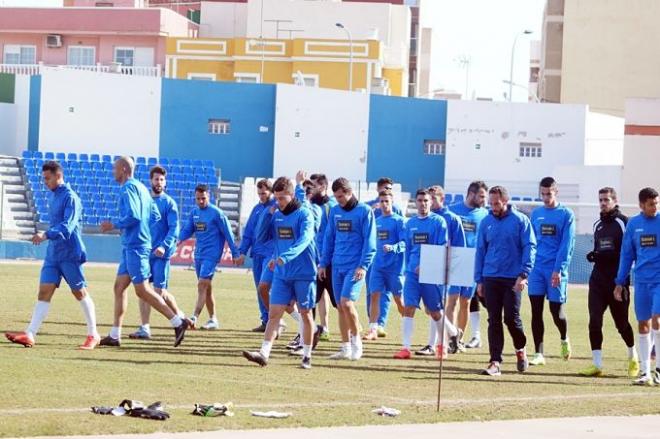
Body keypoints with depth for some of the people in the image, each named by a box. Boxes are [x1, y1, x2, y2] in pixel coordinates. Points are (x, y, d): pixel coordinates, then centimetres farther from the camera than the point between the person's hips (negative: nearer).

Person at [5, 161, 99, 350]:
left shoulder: (70, 197, -14)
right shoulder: (53, 197, 14)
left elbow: (67, 226, -25)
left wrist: (46, 235, -36)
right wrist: (47, 236, 14)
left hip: (70, 254, -8)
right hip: (53, 253, 8)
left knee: (80, 293, 2)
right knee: (44, 292, -2)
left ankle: (93, 335, 12)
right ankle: (30, 335, -9)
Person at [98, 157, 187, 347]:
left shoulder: (128, 189, -12)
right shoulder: (141, 188, 17)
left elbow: (133, 216, -23)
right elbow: (155, 216, 20)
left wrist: (114, 225, -9)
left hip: (135, 245, -10)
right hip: (130, 246, 10)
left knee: (142, 290, -10)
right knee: (119, 287, 10)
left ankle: (178, 322, -10)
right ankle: (114, 335, 10)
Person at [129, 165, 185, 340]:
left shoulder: (169, 203, -3)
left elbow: (174, 228, -10)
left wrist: (164, 246, -24)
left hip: (161, 254, -5)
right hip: (144, 252, 5)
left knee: (159, 291, -5)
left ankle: (180, 316, 19)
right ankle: (144, 328, 2)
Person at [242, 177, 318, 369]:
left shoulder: (304, 214, -10)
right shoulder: (276, 216, 9)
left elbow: (304, 240, -26)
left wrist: (285, 256, -37)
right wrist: (267, 213, 4)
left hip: (304, 274, -5)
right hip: (281, 274, 5)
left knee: (306, 314, 7)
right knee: (274, 313, -3)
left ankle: (307, 355, 17)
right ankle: (264, 353, -9)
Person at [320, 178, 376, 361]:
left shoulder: (364, 211, -5)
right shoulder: (334, 211, 11)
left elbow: (369, 241, -9)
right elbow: (329, 238, 16)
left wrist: (363, 266, -16)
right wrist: (324, 263, 10)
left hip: (355, 267, -6)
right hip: (337, 266, 6)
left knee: (346, 302, -18)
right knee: (340, 307, 6)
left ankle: (356, 340, -1)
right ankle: (346, 348, 12)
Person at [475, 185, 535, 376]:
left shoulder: (520, 220, -2)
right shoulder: (486, 222, 8)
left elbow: (529, 247, -5)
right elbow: (480, 251, 12)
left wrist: (523, 274, -14)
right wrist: (479, 280, 8)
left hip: (513, 279, -3)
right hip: (490, 278, 3)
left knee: (511, 317, -5)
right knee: (494, 320, 1)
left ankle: (520, 349, 23)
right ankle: (495, 362, 1)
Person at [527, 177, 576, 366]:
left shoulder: (566, 214, -3)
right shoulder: (535, 214, 11)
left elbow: (567, 244, -9)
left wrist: (558, 269, -16)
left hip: (556, 270, -4)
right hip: (537, 269, 4)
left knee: (556, 310, -1)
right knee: (536, 311, -1)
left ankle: (564, 339, 29)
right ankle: (538, 354, 3)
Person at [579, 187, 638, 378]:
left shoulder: (624, 222, -5)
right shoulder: (598, 225, 17)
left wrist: (608, 256, -19)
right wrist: (594, 255, 5)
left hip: (618, 279, -5)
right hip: (598, 279, 5)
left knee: (621, 322, 4)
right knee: (594, 320, -6)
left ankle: (633, 357, 28)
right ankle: (597, 364, -4)